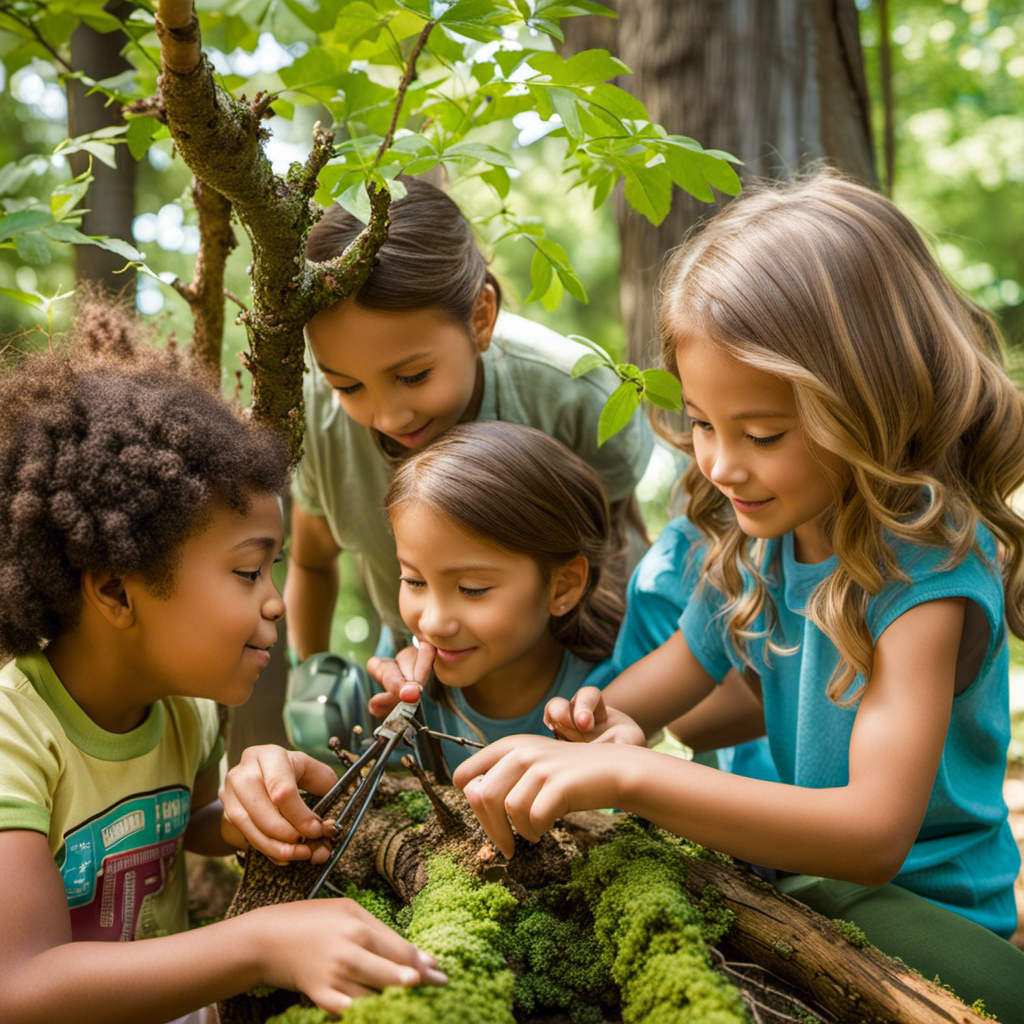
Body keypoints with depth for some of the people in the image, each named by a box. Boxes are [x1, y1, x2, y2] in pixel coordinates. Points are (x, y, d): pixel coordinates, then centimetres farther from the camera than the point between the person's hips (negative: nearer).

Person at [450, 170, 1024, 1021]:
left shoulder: (925, 569, -25)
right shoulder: (759, 533, -3)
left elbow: (875, 835, -32)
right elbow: (694, 654, 13)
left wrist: (629, 776, -42)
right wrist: (612, 720, -13)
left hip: (919, 912, -6)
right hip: (802, 870, 6)